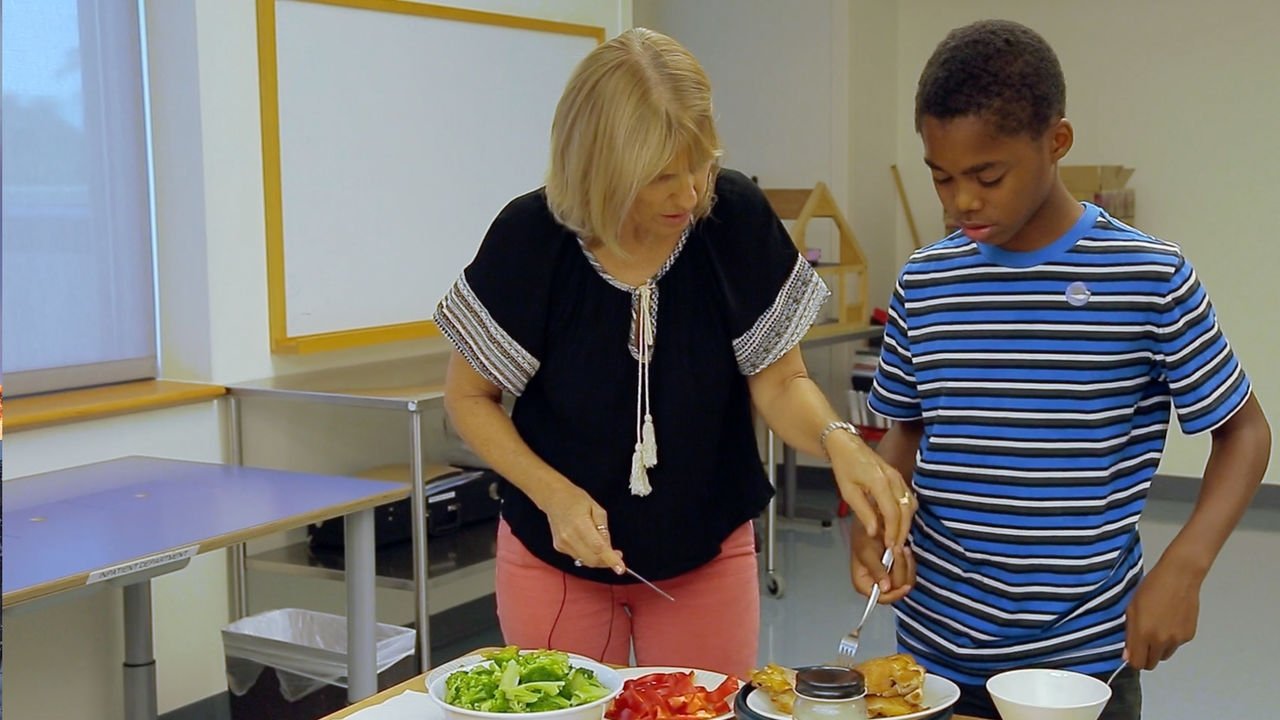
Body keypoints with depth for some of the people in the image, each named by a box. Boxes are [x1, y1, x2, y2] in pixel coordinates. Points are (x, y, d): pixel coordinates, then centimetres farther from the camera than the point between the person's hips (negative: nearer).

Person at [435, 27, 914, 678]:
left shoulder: (736, 217, -17)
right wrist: (554, 494, -21)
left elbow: (778, 381, -10)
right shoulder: (531, 237, -20)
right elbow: (469, 397, -7)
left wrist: (838, 441, -30)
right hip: (555, 560, 0)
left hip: (709, 556, 1)